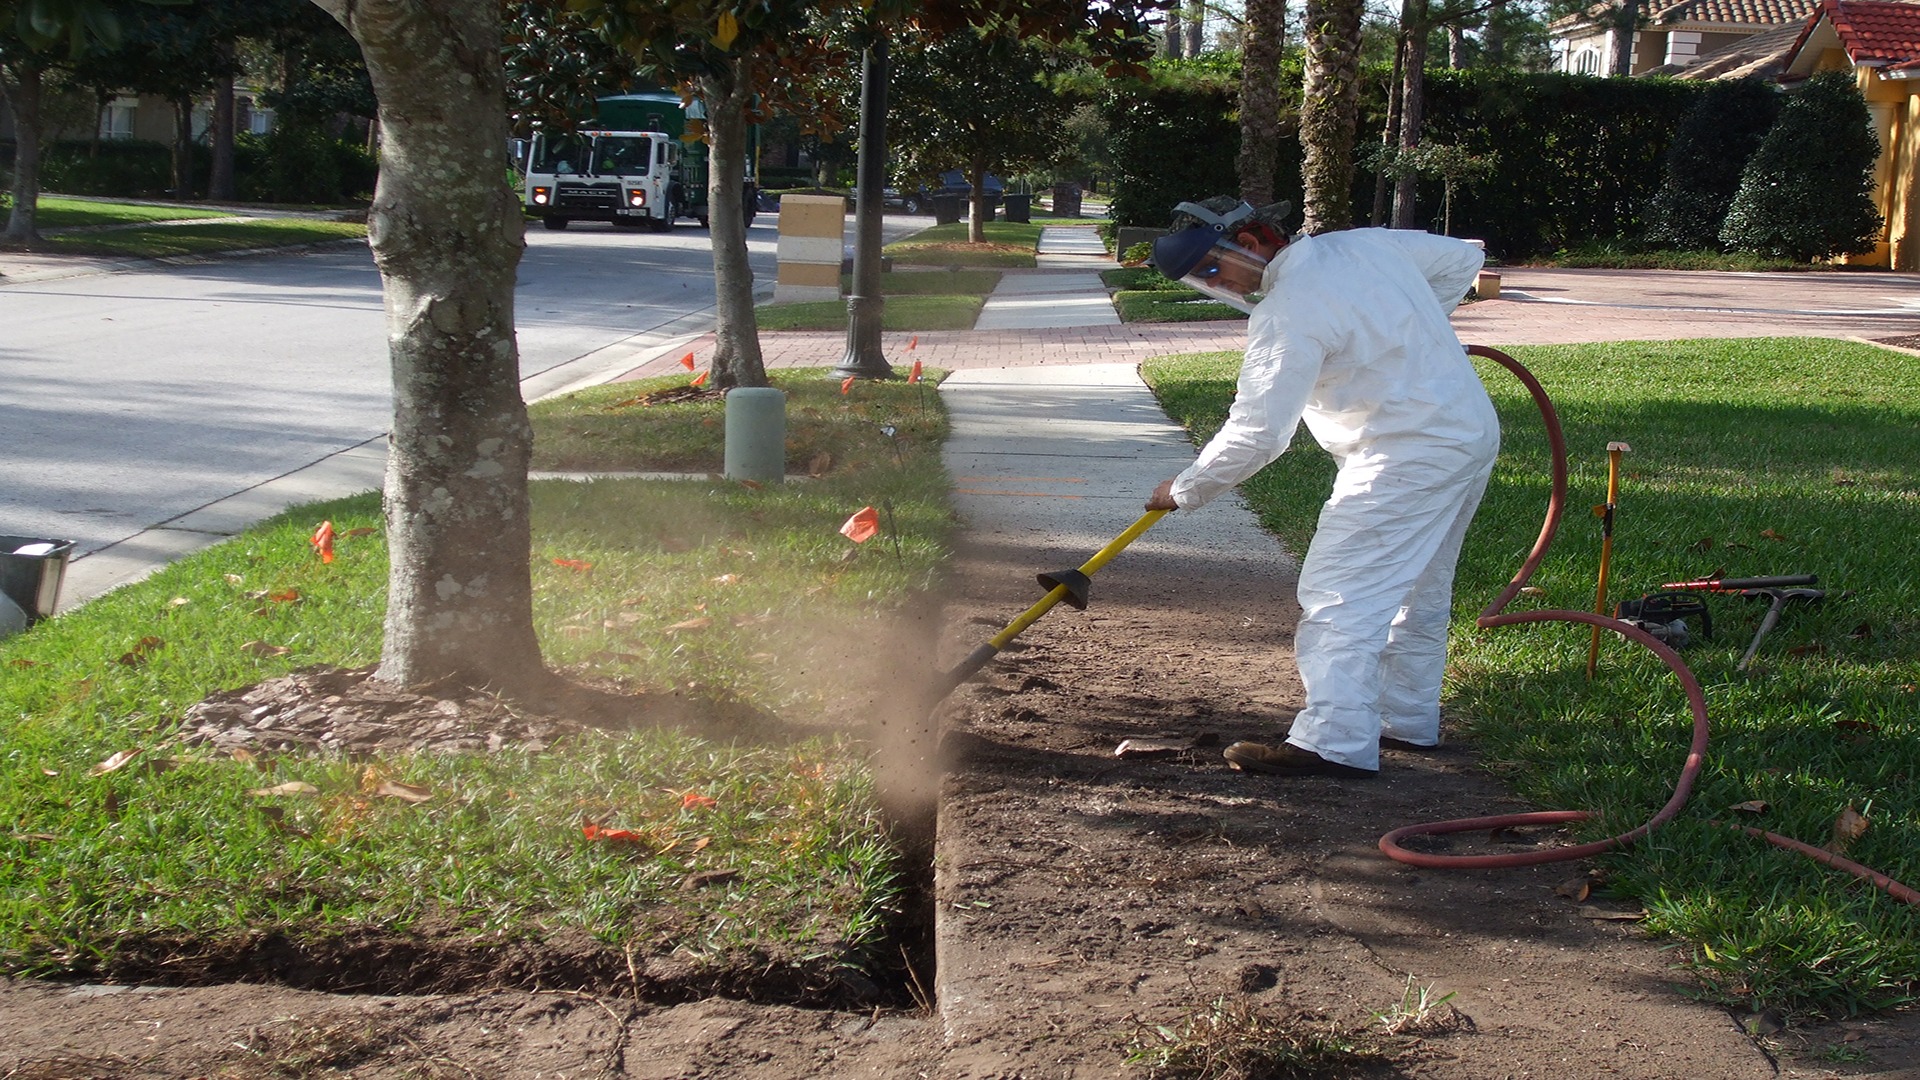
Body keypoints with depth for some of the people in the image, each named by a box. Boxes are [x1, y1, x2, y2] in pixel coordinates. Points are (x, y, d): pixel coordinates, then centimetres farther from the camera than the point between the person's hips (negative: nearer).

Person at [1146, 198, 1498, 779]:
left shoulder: (1286, 313, -17)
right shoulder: (1366, 243, 8)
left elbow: (1257, 433, -19)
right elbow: (1463, 257, 20)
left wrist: (1186, 490, -7)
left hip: (1406, 458, -10)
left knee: (1337, 592, -10)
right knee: (1418, 590, 20)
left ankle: (1335, 741, -14)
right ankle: (1409, 720, 31)